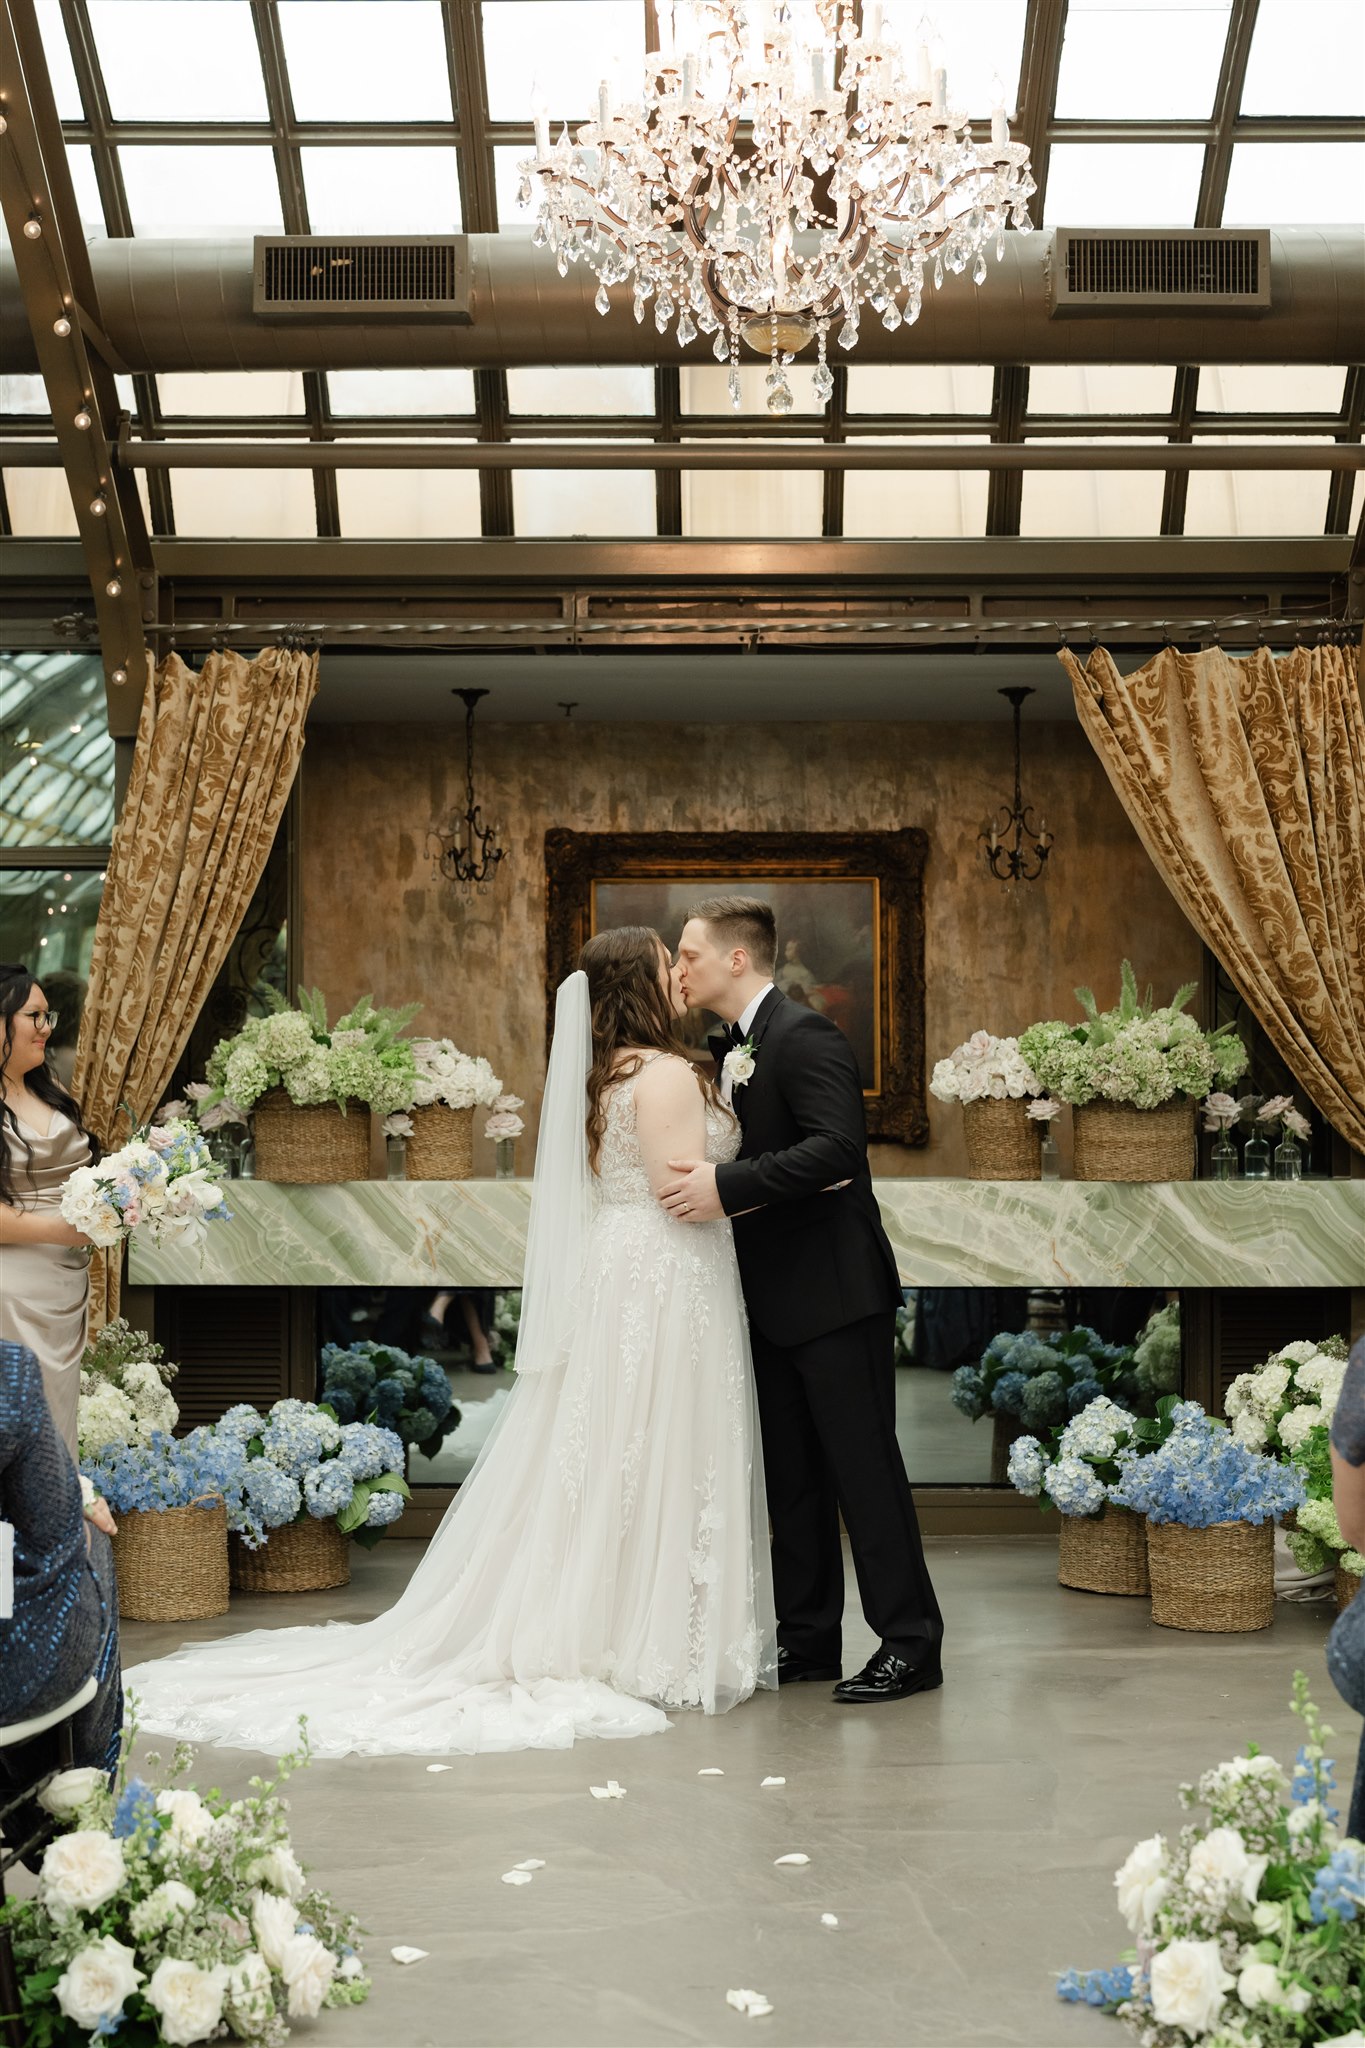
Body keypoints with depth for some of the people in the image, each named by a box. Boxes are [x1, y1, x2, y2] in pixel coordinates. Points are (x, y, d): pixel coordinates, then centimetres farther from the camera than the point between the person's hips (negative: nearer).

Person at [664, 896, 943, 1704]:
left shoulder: (806, 1036, -15)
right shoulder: (732, 1049, 14)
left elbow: (838, 1146, -27)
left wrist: (728, 1185, -30)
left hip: (836, 1294, -9)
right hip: (775, 1302, 9)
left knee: (864, 1467, -4)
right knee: (792, 1475, 13)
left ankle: (911, 1644, 5)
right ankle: (808, 1638, 22)